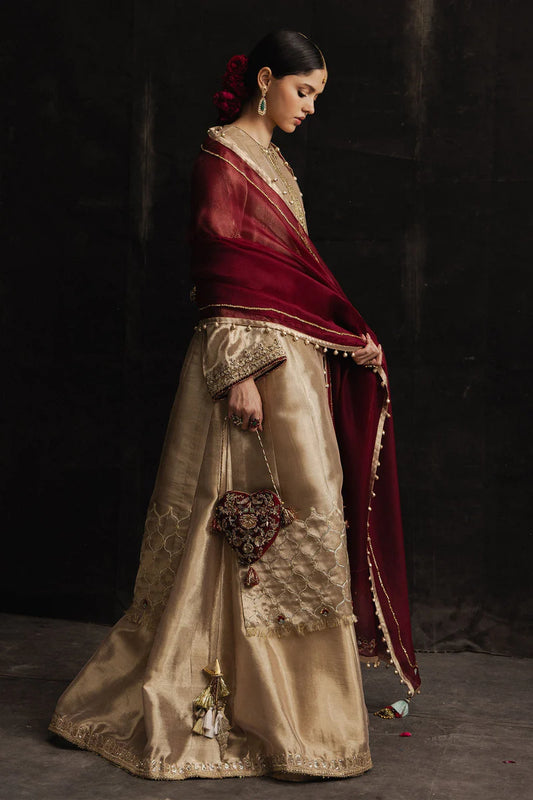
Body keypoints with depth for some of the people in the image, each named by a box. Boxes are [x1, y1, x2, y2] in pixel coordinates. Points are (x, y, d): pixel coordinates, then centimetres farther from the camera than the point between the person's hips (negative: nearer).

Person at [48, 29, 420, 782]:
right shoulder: (221, 156, -8)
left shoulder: (274, 161, 19)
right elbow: (219, 267, -15)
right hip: (250, 356, -9)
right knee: (245, 525, -6)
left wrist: (350, 336, 13)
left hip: (297, 361, 9)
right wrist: (238, 372, -20)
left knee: (297, 519, 10)